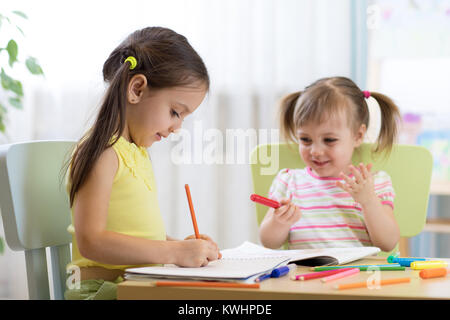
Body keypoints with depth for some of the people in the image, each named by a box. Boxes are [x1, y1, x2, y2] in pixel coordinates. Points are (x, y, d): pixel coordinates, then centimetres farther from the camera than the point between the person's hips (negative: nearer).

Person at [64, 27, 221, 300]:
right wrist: (174, 251, -19)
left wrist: (179, 245, 7)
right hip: (108, 288, -9)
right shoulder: (102, 152, -11)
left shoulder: (138, 151, 19)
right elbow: (91, 241, -19)